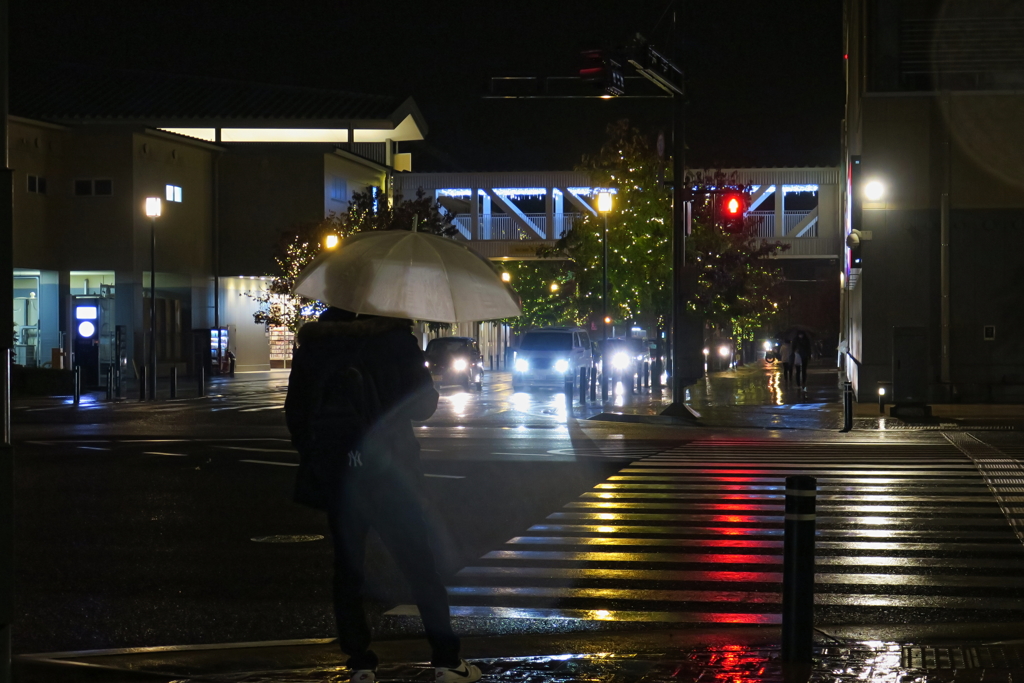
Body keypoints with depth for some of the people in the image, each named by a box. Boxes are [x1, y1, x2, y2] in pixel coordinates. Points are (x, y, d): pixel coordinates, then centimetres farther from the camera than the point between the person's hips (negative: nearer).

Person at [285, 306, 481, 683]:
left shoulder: (314, 343, 2)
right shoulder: (395, 338, -7)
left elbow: (295, 411, 5)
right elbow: (423, 405, -5)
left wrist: (311, 454, 16)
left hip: (335, 473, 2)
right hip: (388, 469, -2)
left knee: (347, 568, 11)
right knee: (419, 566, 6)